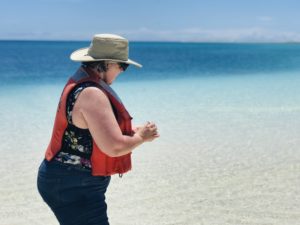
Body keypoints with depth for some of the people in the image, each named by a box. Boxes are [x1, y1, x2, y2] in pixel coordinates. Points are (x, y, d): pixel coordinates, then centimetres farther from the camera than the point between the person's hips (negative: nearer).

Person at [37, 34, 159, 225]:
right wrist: (141, 137, -9)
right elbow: (114, 147, -28)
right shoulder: (92, 94, -24)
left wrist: (132, 131, 7)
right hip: (73, 186, -11)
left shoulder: (79, 84, 9)